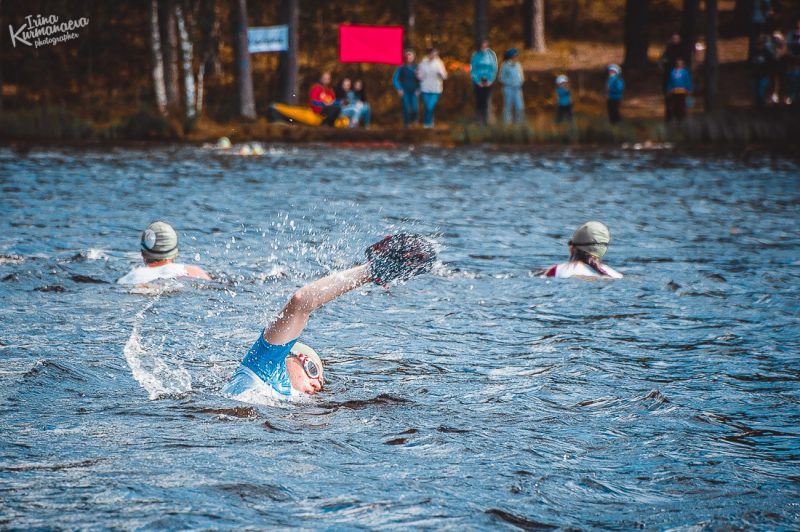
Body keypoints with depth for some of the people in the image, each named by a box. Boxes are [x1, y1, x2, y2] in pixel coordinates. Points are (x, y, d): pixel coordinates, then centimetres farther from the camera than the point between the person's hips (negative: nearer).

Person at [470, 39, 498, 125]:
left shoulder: (492, 55, 1)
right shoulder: (476, 55, -2)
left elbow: (494, 69, 4)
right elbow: (472, 70, 1)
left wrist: (490, 81, -5)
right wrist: (478, 81, -5)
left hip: (488, 82, 0)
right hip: (478, 82, 0)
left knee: (487, 101, -7)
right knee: (478, 101, -1)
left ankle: (486, 120, -4)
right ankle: (479, 120, 4)